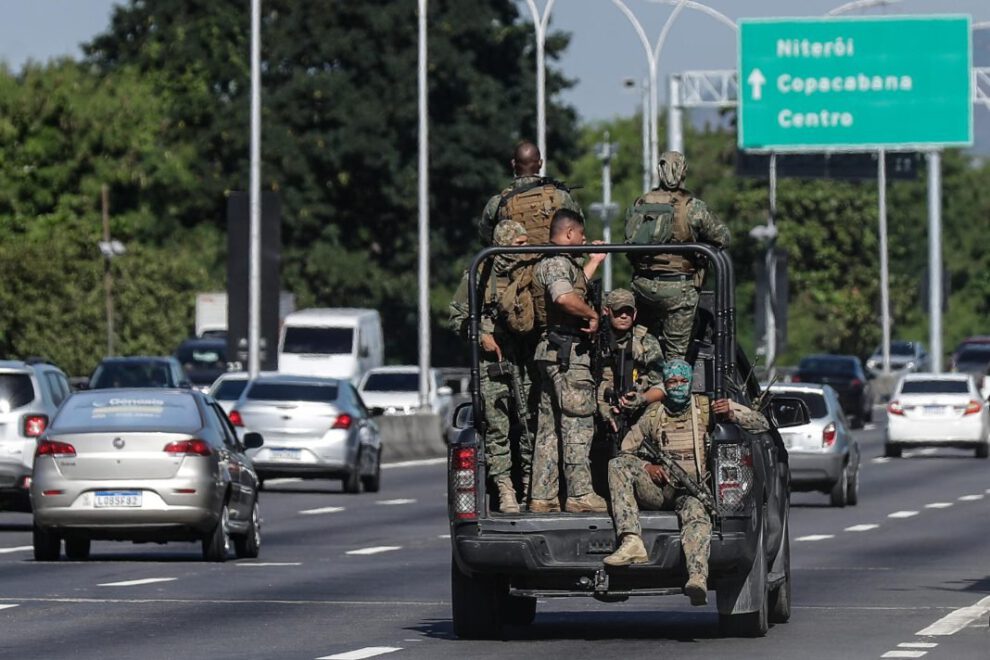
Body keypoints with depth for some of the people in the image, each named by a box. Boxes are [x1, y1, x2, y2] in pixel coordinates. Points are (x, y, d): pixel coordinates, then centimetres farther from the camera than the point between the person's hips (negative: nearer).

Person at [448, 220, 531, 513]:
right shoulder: (478, 275, 3)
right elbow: (456, 316, 6)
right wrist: (480, 336, -7)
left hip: (524, 360, 3)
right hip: (491, 360, -3)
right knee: (497, 426, -5)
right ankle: (505, 490, -3)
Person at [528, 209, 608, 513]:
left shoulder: (547, 264, 21)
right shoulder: (558, 262, -12)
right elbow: (565, 298, -32)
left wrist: (594, 262, 48)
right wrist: (592, 314, -18)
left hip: (550, 351, 11)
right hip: (568, 352, -11)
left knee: (549, 428, 9)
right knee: (578, 424, -9)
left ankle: (541, 496, 9)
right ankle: (580, 494, -10)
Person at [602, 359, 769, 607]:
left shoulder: (707, 408, 11)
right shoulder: (653, 415, 16)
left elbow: (761, 424, 11)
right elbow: (626, 449, 19)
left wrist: (732, 413, -9)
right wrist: (645, 466, -2)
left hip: (692, 490, -3)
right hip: (659, 490, 3)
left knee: (696, 513, -38)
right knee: (618, 465, -21)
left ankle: (698, 578, -63)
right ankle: (632, 542, -36)